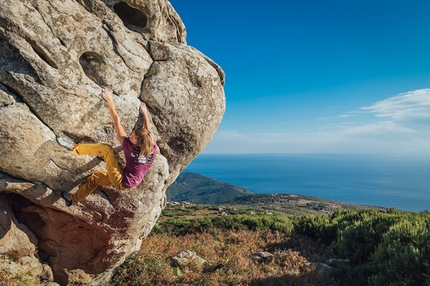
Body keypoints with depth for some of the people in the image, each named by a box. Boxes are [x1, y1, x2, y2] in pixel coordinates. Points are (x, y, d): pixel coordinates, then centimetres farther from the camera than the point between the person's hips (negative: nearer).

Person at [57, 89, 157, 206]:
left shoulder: (130, 148, -27)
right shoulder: (152, 147, -14)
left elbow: (116, 122, -25)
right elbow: (147, 131, 9)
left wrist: (109, 100, -20)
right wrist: (145, 114, 22)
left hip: (122, 182, -8)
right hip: (131, 183, 8)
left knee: (106, 149, -14)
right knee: (94, 178, 24)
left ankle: (74, 147, 1)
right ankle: (73, 199, 43)